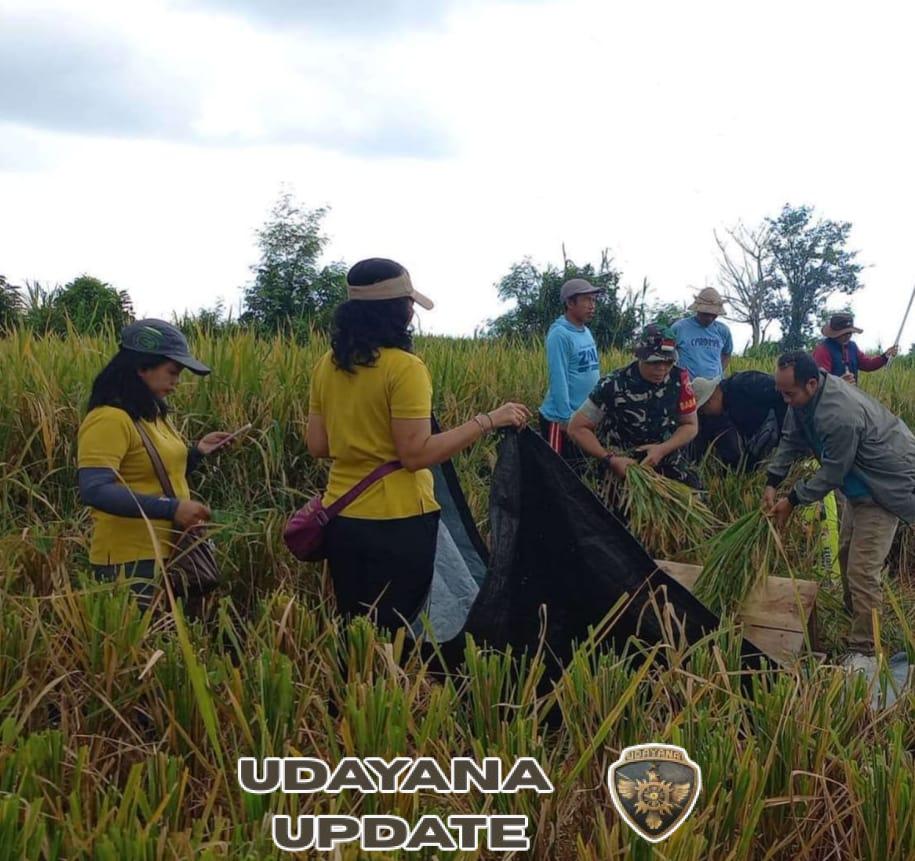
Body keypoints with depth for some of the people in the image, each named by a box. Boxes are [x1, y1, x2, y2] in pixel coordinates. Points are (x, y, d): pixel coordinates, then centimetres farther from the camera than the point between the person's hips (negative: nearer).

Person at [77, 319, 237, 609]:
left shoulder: (153, 414, 12)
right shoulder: (109, 419, -17)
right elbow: (94, 491, -27)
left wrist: (197, 452, 7)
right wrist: (171, 508, -30)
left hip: (168, 555, 9)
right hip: (131, 561, -9)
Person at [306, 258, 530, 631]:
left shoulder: (328, 364, 4)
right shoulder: (404, 367, -16)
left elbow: (318, 446, 7)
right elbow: (416, 454, -19)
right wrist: (488, 420, -15)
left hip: (342, 518, 6)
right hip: (397, 522, -6)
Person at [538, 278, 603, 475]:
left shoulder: (586, 332, 10)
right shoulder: (560, 334, -17)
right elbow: (558, 378, -20)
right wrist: (566, 418, -21)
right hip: (561, 418, -9)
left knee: (581, 470, 16)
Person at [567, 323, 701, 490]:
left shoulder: (679, 379, -12)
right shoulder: (613, 385, -21)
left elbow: (690, 425, -1)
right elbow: (577, 428, -17)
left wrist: (662, 449, -20)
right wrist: (610, 459, -27)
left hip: (668, 461, 3)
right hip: (623, 466, -3)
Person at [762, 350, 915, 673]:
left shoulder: (840, 416, -38)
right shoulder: (805, 396, -9)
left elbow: (832, 473, -27)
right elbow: (791, 440, 3)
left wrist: (793, 500, -16)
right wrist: (772, 483, -4)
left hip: (886, 485, -10)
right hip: (860, 482, 10)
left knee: (862, 571, -15)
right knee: (847, 554, 24)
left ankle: (863, 653, -10)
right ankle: (856, 620, 44)